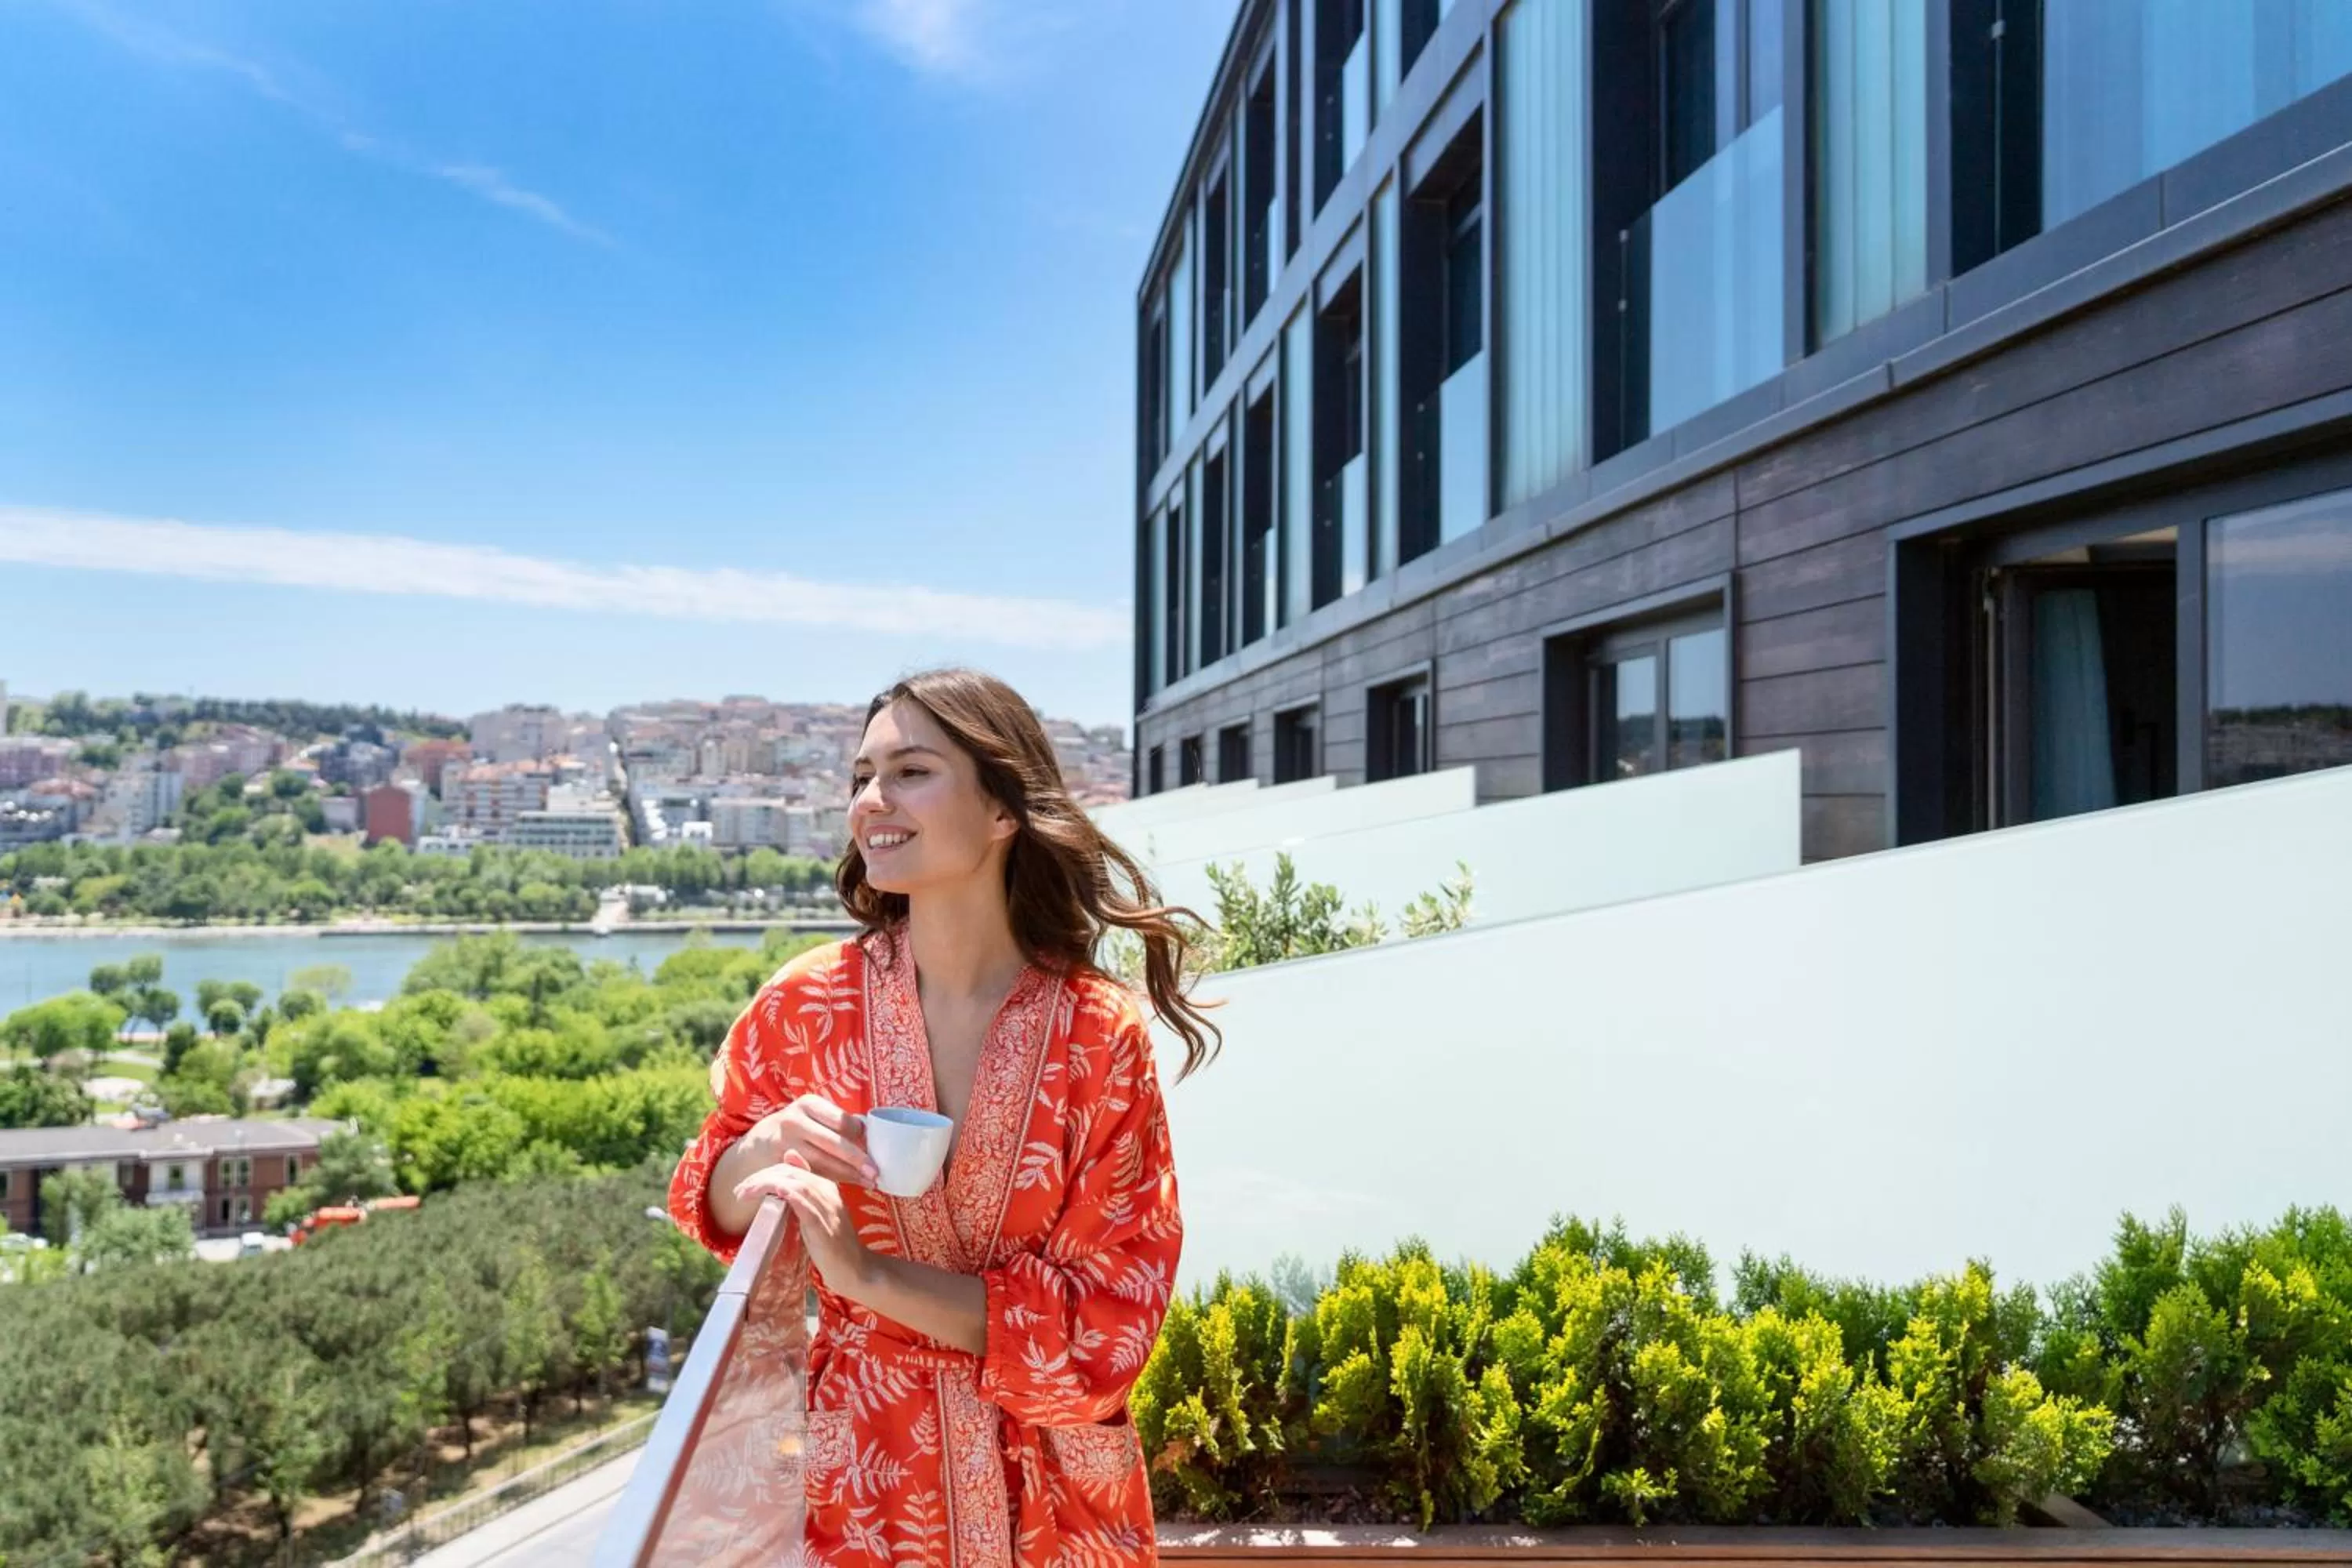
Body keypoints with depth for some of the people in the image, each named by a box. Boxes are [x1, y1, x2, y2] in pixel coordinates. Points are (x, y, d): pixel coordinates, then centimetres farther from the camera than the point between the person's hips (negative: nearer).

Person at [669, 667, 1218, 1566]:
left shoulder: (1102, 1034, -16)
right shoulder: (808, 1002, -11)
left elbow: (1107, 1322, -15)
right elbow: (718, 1210, 3)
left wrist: (868, 1272, -23)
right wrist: (764, 1149, -20)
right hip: (860, 1474, 1)